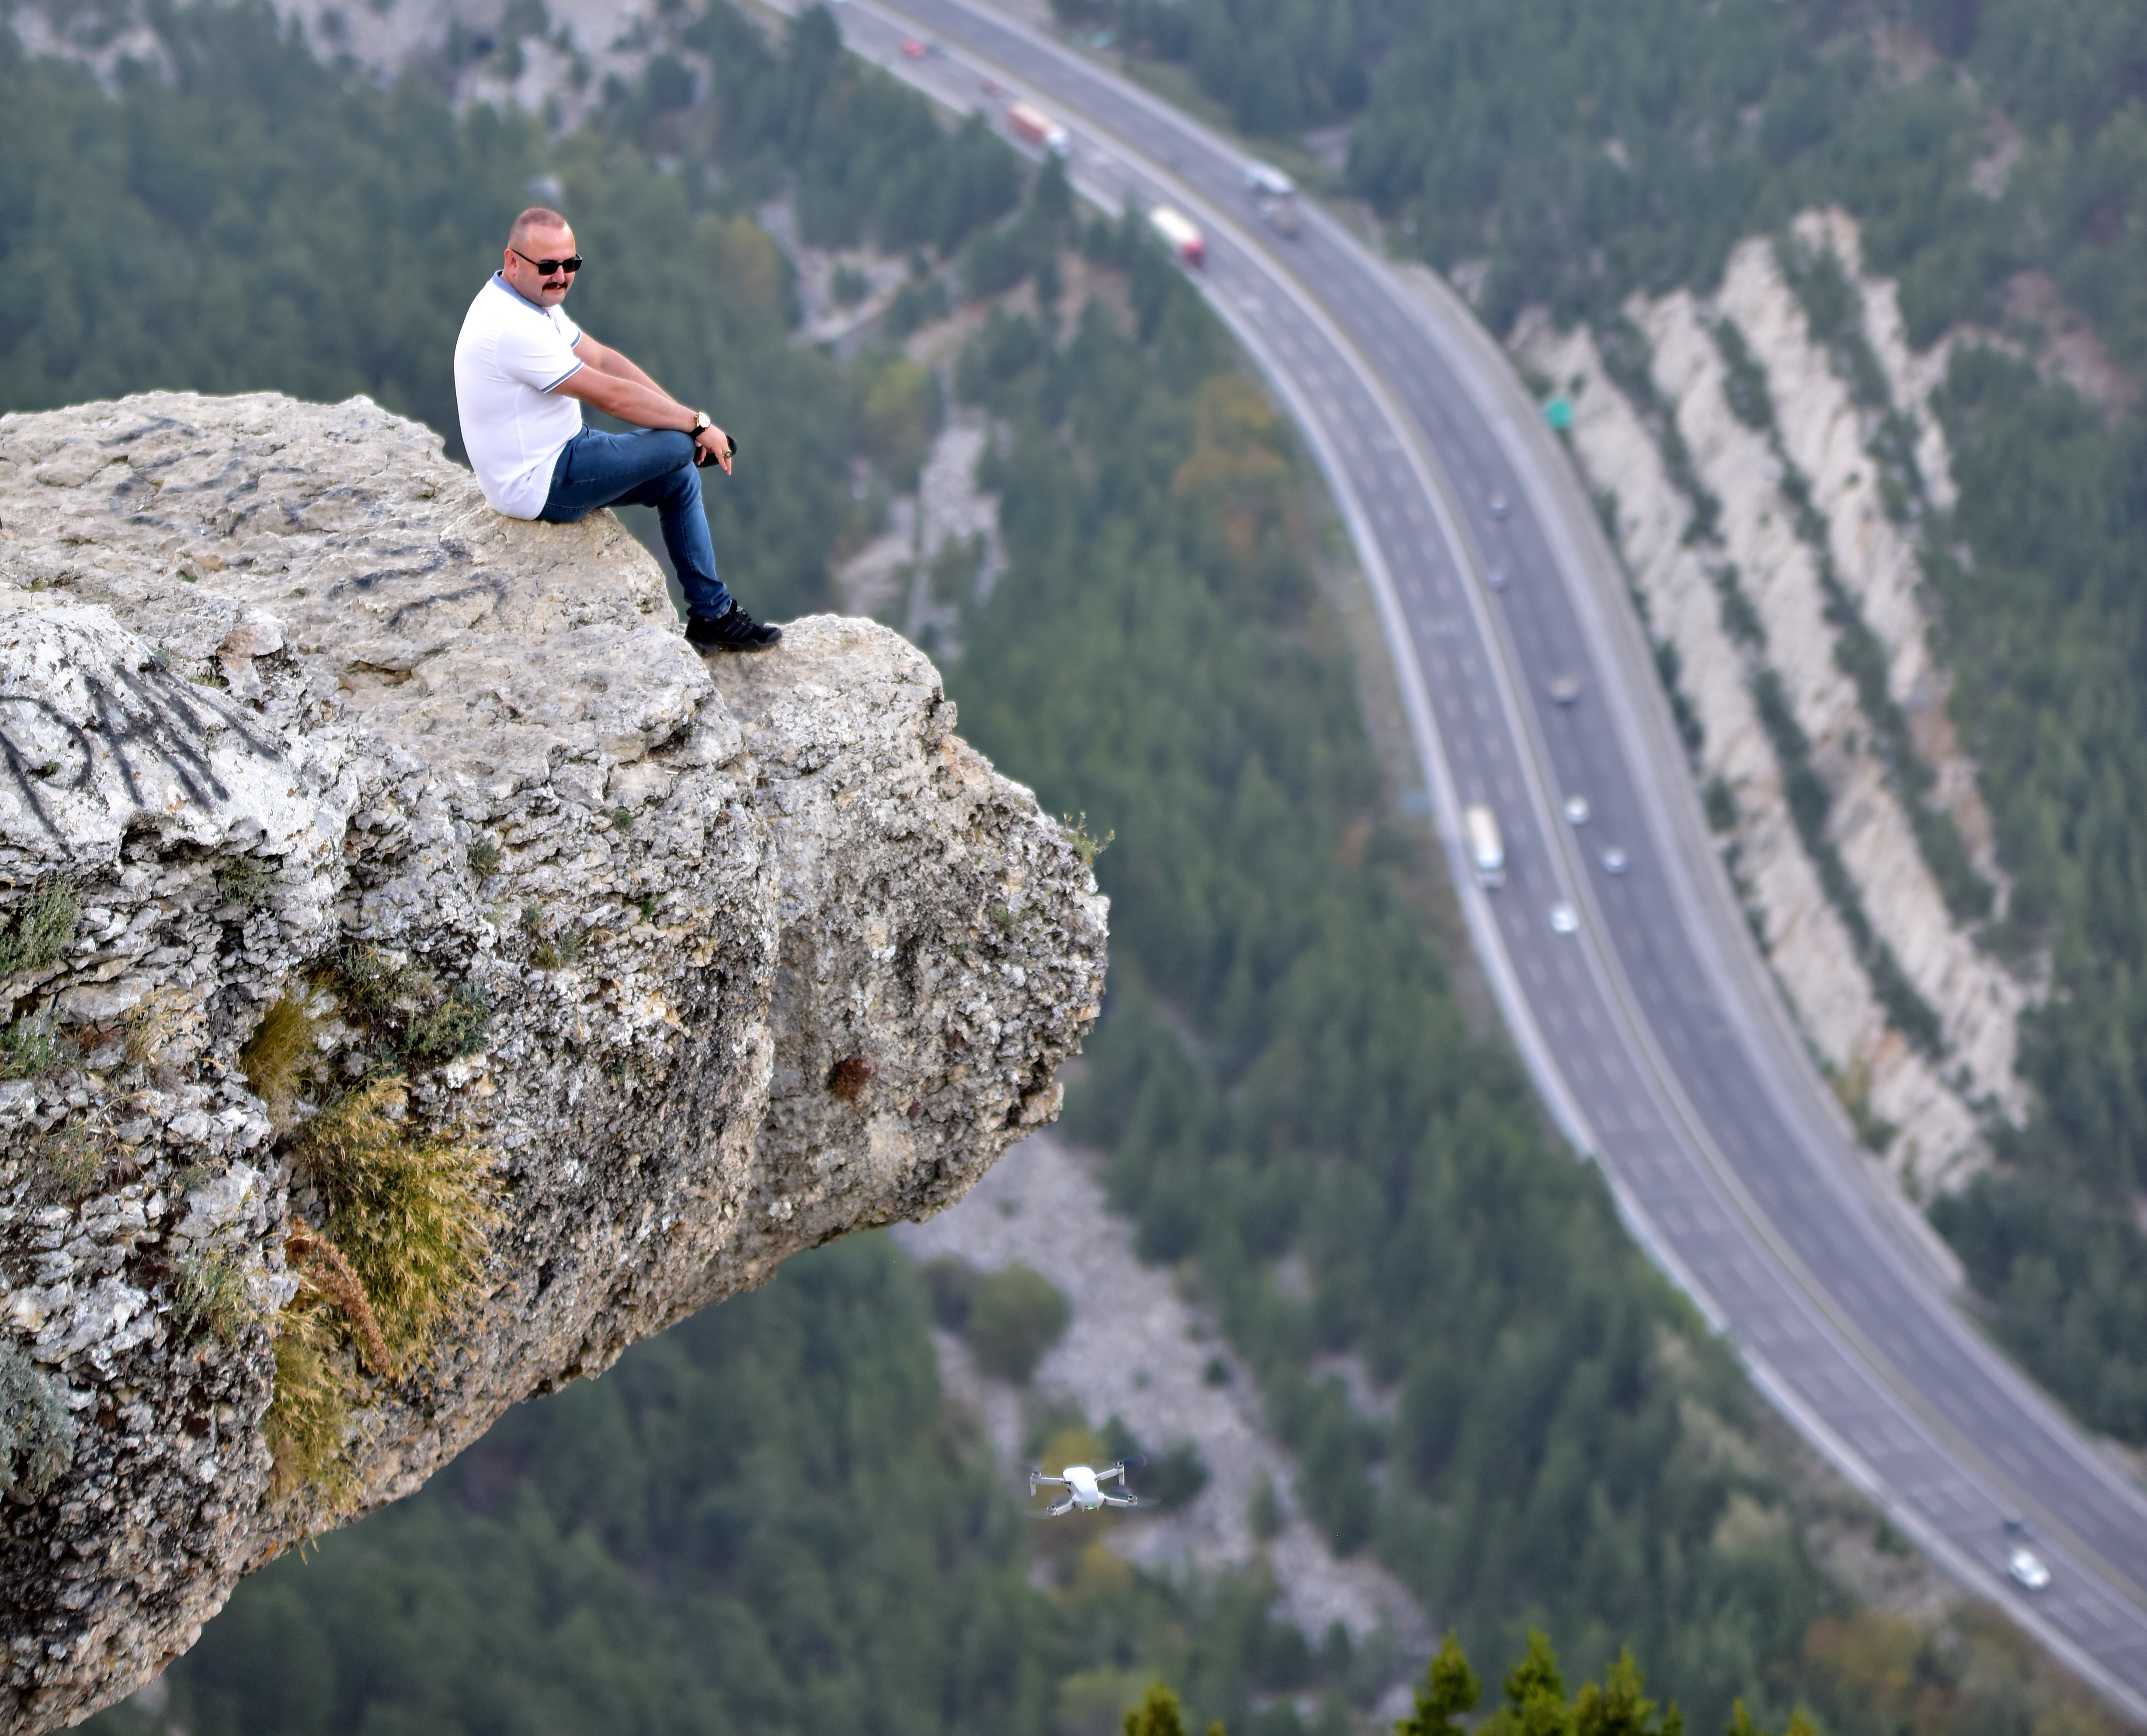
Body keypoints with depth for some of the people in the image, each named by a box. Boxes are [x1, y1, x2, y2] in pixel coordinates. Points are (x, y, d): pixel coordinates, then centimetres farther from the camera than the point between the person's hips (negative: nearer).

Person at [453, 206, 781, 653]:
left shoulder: (534, 299, 4)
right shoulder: (513, 328, -29)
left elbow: (603, 360, 9)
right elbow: (613, 397, -25)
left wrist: (682, 415, 0)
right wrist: (698, 425, -15)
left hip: (554, 457, 11)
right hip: (539, 488, -11)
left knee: (680, 478, 14)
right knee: (677, 445, -13)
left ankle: (713, 616, 20)